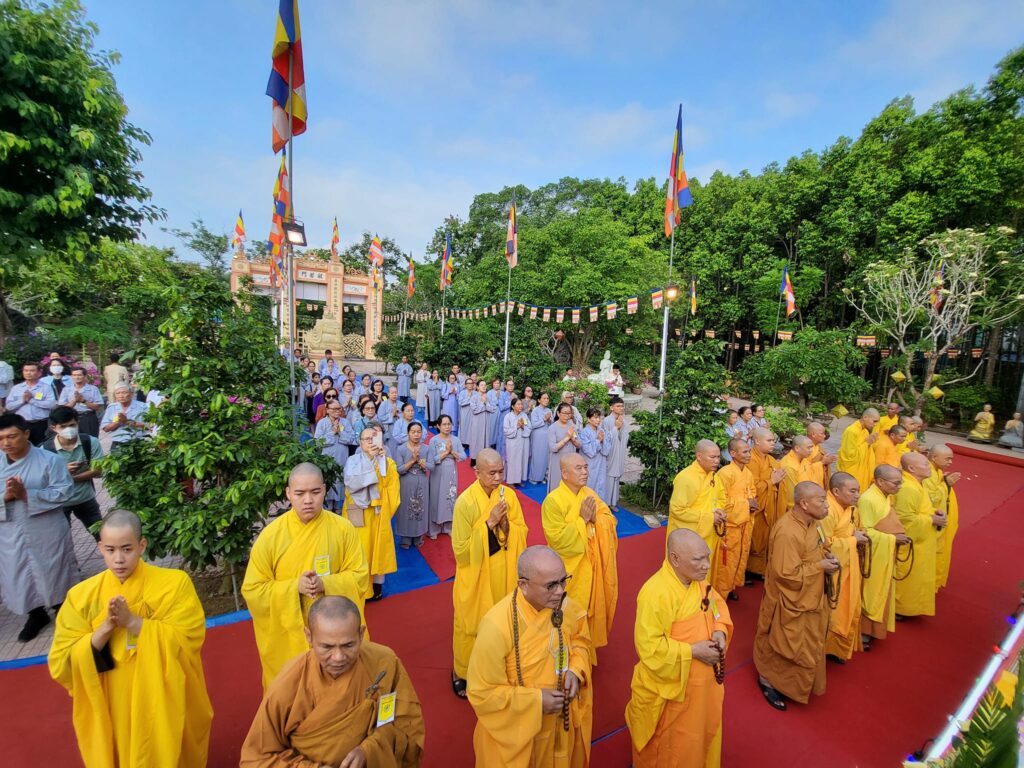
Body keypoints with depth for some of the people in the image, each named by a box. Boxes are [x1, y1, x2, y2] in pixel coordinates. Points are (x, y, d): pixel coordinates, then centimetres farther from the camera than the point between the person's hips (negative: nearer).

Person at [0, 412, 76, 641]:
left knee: (55, 574, 12)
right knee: (19, 578, 16)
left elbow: (64, 492, -17)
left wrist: (26, 494, -23)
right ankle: (36, 616, 39)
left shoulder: (50, 460, -12)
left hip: (47, 533, -4)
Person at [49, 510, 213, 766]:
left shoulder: (175, 583, -15)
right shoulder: (81, 596, -6)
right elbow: (61, 664, -7)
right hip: (113, 709, 2)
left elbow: (187, 640, -18)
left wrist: (132, 621, -26)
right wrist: (106, 628, -23)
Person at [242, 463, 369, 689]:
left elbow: (359, 577, -8)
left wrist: (325, 584, -24)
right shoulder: (270, 535, -13)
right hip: (287, 635, 0)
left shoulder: (343, 528, -13)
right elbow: (252, 590, -8)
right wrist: (294, 587, -22)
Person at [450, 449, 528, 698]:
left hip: (503, 574, 4)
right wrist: (488, 523, -27)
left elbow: (522, 533, -2)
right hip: (475, 577, -4)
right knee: (472, 624, 14)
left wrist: (505, 524, -22)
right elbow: (461, 550, -18)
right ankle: (461, 673, 38)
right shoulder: (465, 502, -21)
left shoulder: (509, 495, -8)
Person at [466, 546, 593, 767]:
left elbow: (580, 638, 2)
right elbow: (481, 693, -23)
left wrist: (576, 671, -16)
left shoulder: (564, 605, -18)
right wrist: (536, 701, -24)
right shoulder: (496, 626, -34)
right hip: (516, 733, -4)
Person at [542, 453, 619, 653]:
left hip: (592, 565, 6)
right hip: (569, 571, -6)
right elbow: (558, 539, -24)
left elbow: (611, 521, 2)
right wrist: (582, 519, -23)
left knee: (591, 609, 21)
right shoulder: (553, 500, -20)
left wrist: (595, 518, -17)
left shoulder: (590, 494, 1)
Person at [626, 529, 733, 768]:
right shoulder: (655, 593, -35)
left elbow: (716, 604, 9)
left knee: (703, 730, 31)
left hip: (702, 679, 7)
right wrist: (693, 651, -27)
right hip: (670, 685, -7)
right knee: (672, 744, 19)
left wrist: (719, 630, -11)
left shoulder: (698, 579, -9)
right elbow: (649, 648, -31)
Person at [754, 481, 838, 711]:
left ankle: (780, 679, 46)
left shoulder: (810, 522, -5)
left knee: (807, 647, 25)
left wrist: (825, 556, -6)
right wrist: (820, 566, -22)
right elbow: (787, 574, -30)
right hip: (790, 602, -9)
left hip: (809, 597, 9)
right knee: (787, 649, 10)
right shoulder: (787, 532, -34)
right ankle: (768, 680, 33)